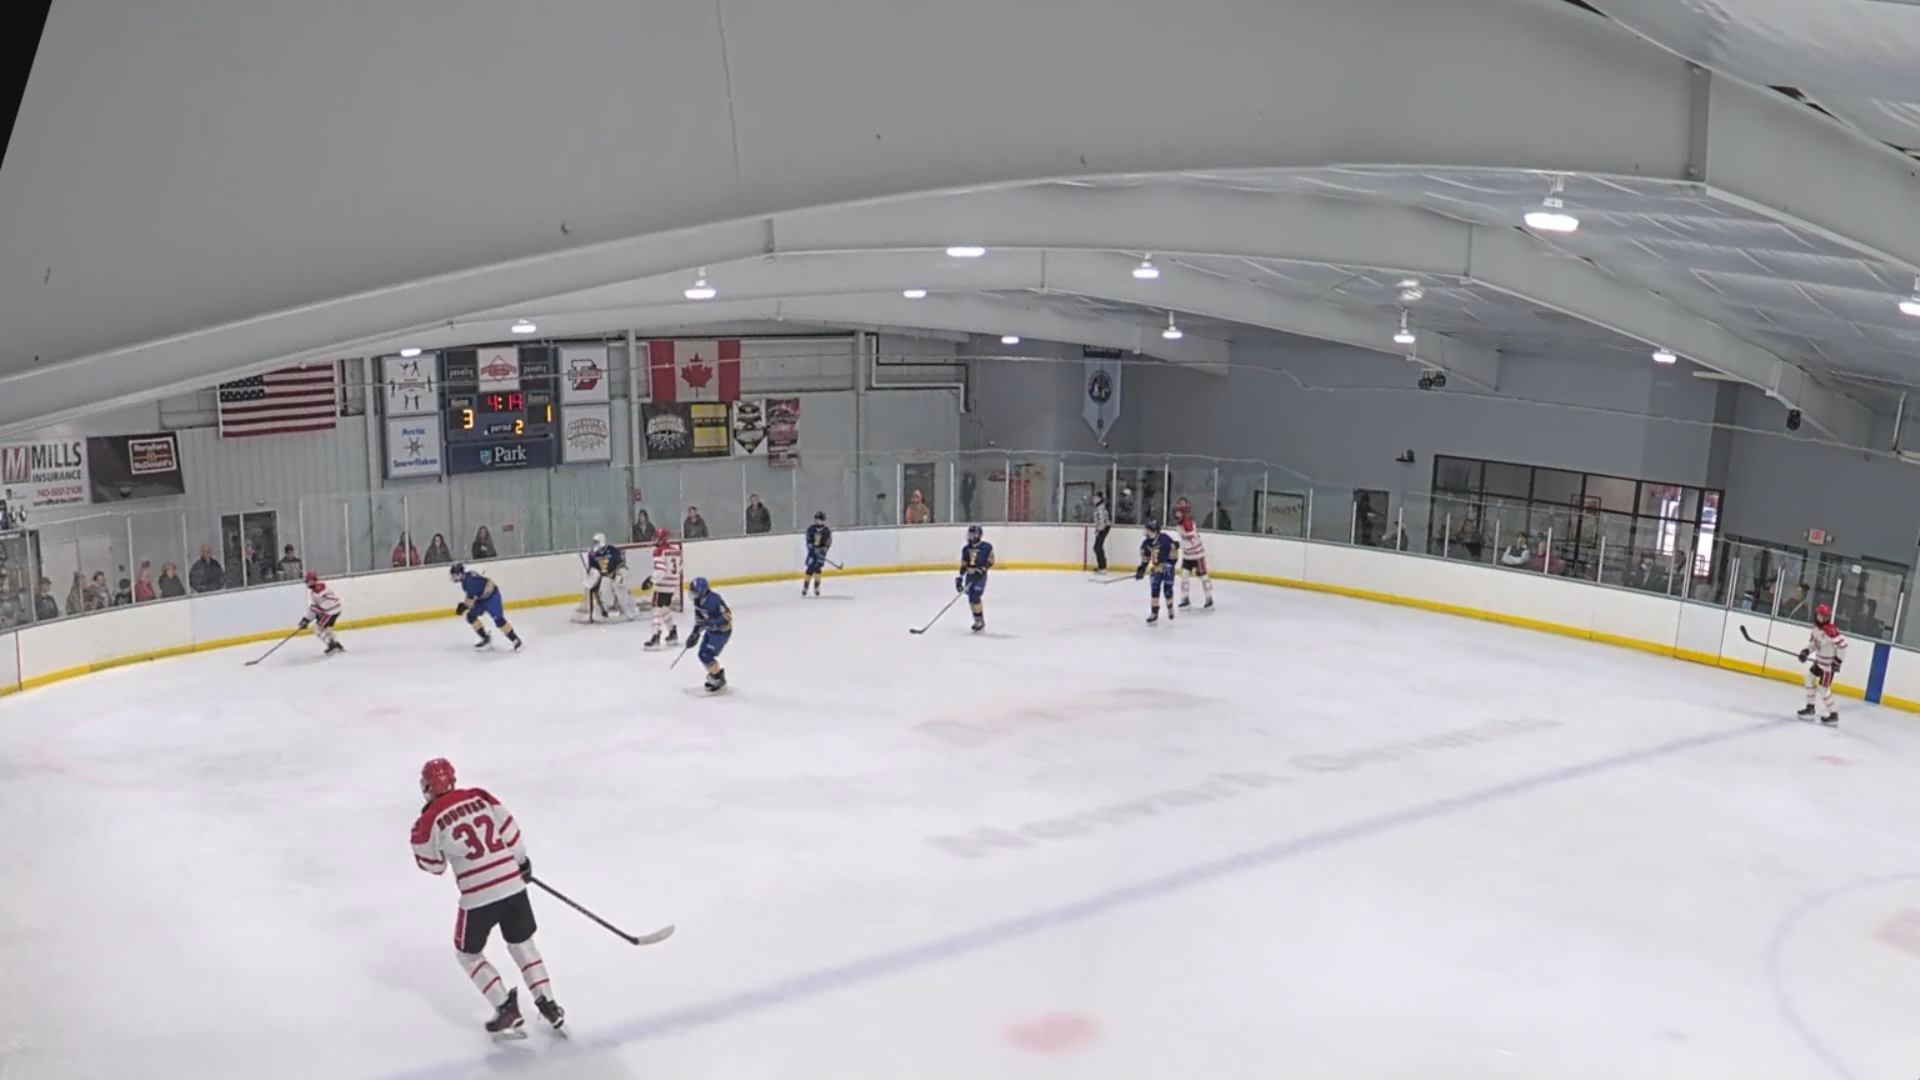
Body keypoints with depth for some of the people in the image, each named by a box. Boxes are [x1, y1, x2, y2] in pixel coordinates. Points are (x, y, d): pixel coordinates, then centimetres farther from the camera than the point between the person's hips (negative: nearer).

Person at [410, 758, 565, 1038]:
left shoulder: (431, 819, -6)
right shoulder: (480, 796, 4)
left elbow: (432, 865, 7)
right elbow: (511, 829, 7)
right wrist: (522, 861, 22)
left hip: (478, 897, -4)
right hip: (513, 885, 4)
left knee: (468, 954, 20)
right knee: (523, 945, 23)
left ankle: (506, 1009, 11)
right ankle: (548, 1005, 18)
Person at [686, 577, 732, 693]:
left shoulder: (714, 600, -31)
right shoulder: (698, 600, -4)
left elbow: (727, 617, -29)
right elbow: (699, 617, 12)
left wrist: (710, 623, -36)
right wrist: (695, 632, 6)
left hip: (722, 631, -9)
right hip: (710, 630, 9)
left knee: (706, 656, -13)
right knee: (703, 654, 11)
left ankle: (719, 680, 4)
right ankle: (716, 674, 33)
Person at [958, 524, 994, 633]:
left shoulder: (986, 547, -7)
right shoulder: (966, 549, 8)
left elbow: (990, 561, -6)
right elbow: (963, 565, 11)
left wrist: (981, 569, -20)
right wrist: (960, 578, 4)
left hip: (980, 576, -6)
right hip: (969, 576, 6)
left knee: (975, 598, -14)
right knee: (971, 599, 7)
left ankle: (980, 621, -4)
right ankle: (977, 620, 20)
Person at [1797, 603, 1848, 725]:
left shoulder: (1830, 631, -28)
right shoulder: (1816, 627, 1)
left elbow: (1842, 645, -30)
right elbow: (1813, 641, 14)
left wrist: (1838, 660, -27)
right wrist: (1806, 651, -1)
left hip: (1829, 664, -9)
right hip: (1819, 660, 9)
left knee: (1823, 688, -5)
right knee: (1810, 679, 14)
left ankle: (1833, 715, 9)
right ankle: (1810, 709, 24)